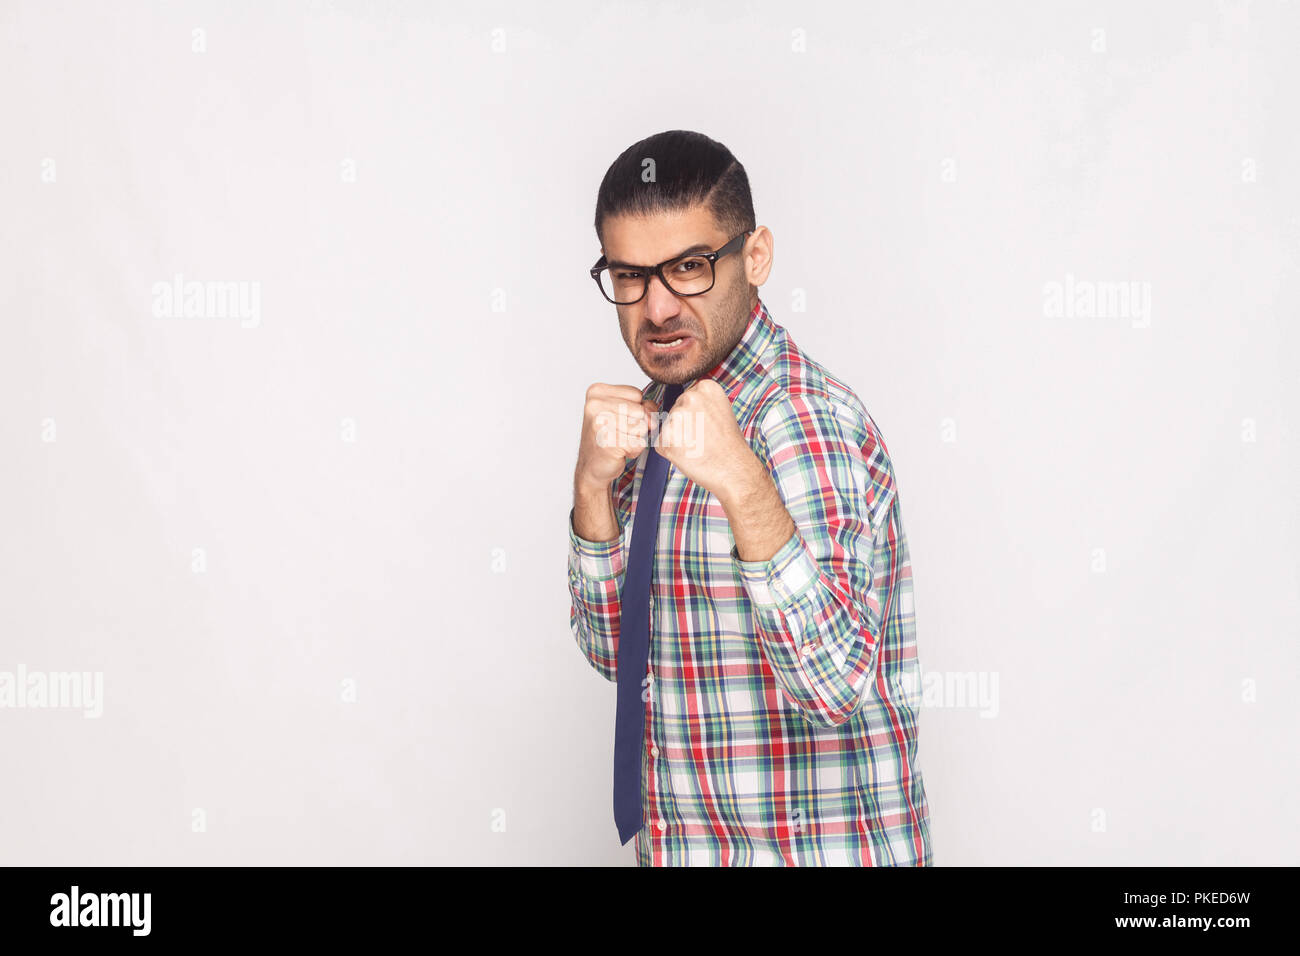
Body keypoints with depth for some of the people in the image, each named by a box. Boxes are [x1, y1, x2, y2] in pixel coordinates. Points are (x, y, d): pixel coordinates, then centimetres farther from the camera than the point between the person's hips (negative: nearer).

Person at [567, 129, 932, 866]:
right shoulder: (659, 414, 5)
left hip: (809, 847, -7)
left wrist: (743, 486, -37)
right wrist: (595, 486, -11)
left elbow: (837, 681, -27)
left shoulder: (803, 419, -20)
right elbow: (617, 651, 3)